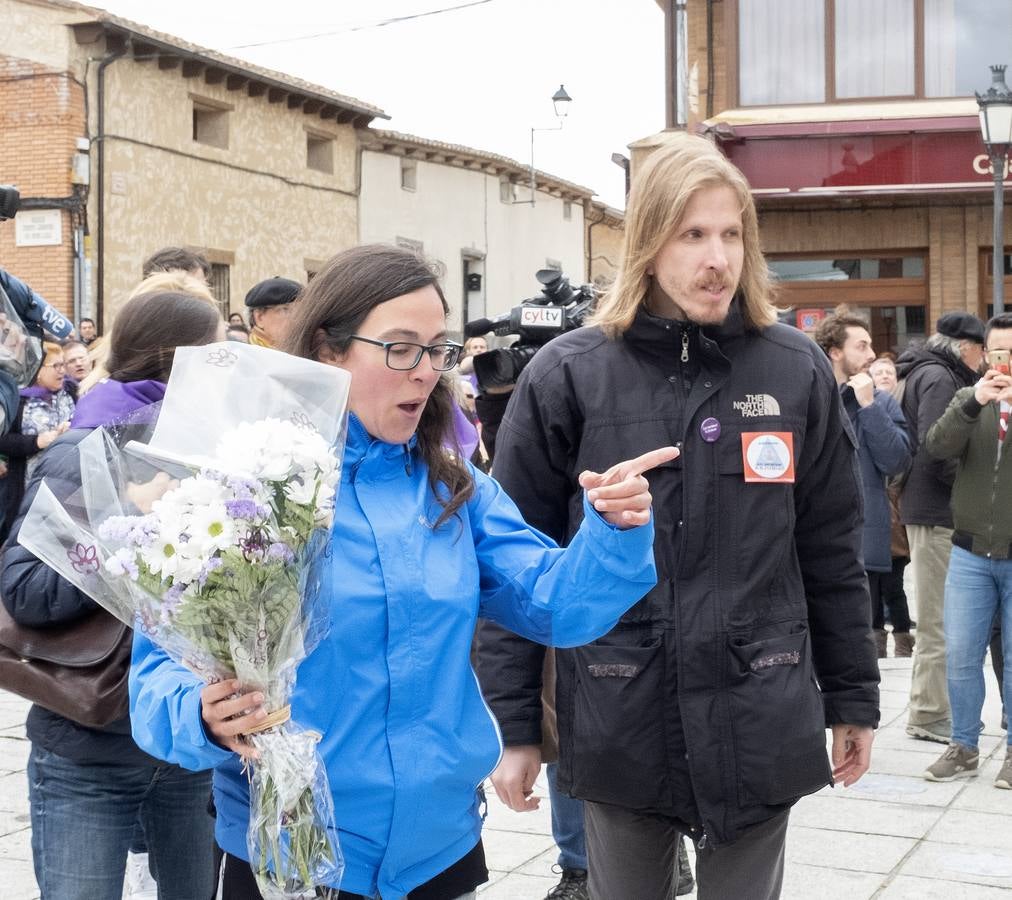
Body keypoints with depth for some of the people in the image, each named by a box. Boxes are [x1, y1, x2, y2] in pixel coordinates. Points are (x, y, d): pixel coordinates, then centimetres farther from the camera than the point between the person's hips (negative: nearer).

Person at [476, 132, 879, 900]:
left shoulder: (797, 371, 1)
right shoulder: (568, 376, -5)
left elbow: (832, 554, 7)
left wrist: (852, 699, 9)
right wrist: (509, 721, -3)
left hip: (759, 724, 1)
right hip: (619, 726, -1)